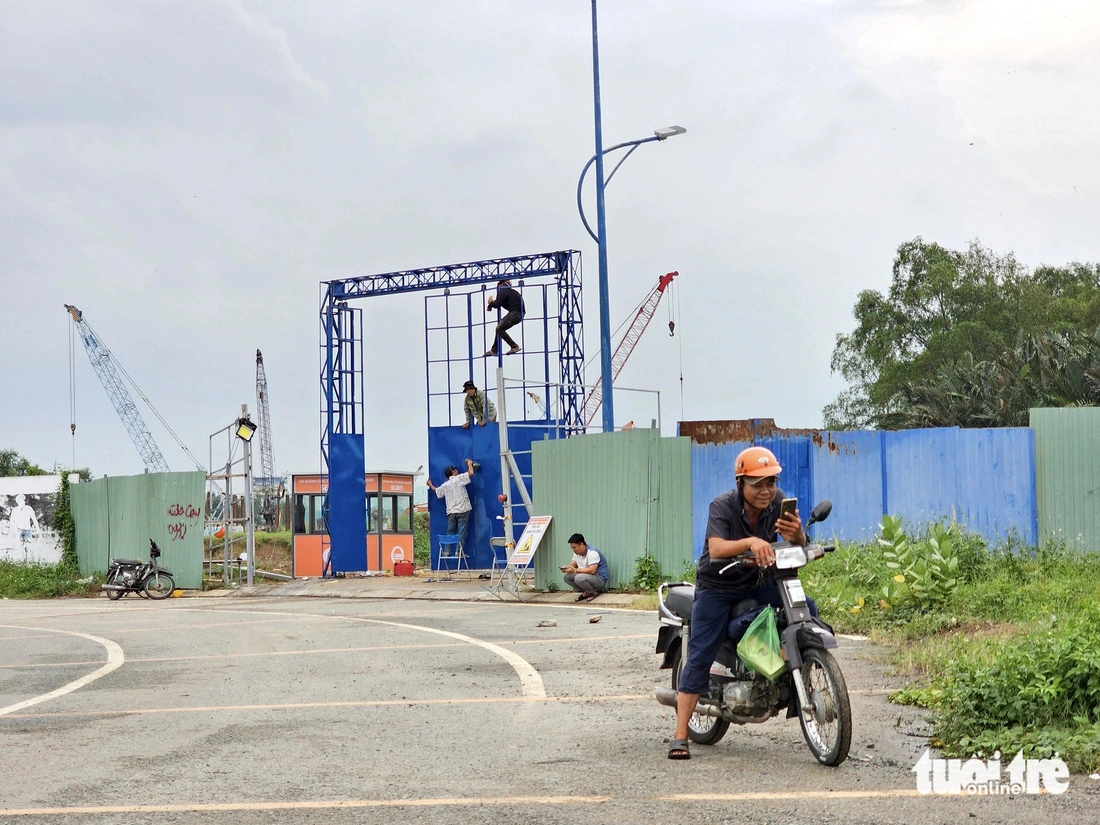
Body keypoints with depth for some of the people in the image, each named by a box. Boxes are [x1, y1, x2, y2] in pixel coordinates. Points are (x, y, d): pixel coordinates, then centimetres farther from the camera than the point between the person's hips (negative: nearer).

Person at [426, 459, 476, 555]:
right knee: (461, 532, -2)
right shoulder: (459, 478, -4)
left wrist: (430, 485, 47)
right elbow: (471, 473, -11)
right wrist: (470, 464, 9)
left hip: (451, 512, 5)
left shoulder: (445, 485, 11)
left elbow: (437, 491, 27)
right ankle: (459, 551, -6)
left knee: (450, 532, 12)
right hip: (462, 511, -5)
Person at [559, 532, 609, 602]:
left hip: (600, 578, -9)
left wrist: (575, 570, -32)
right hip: (586, 576, 9)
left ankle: (594, 592, -10)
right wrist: (566, 568, -12)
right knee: (567, 577, -3)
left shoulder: (592, 552, -24)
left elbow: (592, 570, -32)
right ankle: (585, 592, 3)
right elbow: (573, 564, 12)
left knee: (579, 578, -34)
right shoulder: (577, 552, 5)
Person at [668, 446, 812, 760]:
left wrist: (796, 533, -38)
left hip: (759, 581, 4)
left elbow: (798, 547, -14)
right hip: (717, 586, -4)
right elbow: (716, 549, -37)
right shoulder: (722, 506, -20)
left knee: (806, 609, -16)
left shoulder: (777, 501, -8)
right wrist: (750, 542, -55)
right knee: (700, 656, -11)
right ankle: (680, 736, -10)